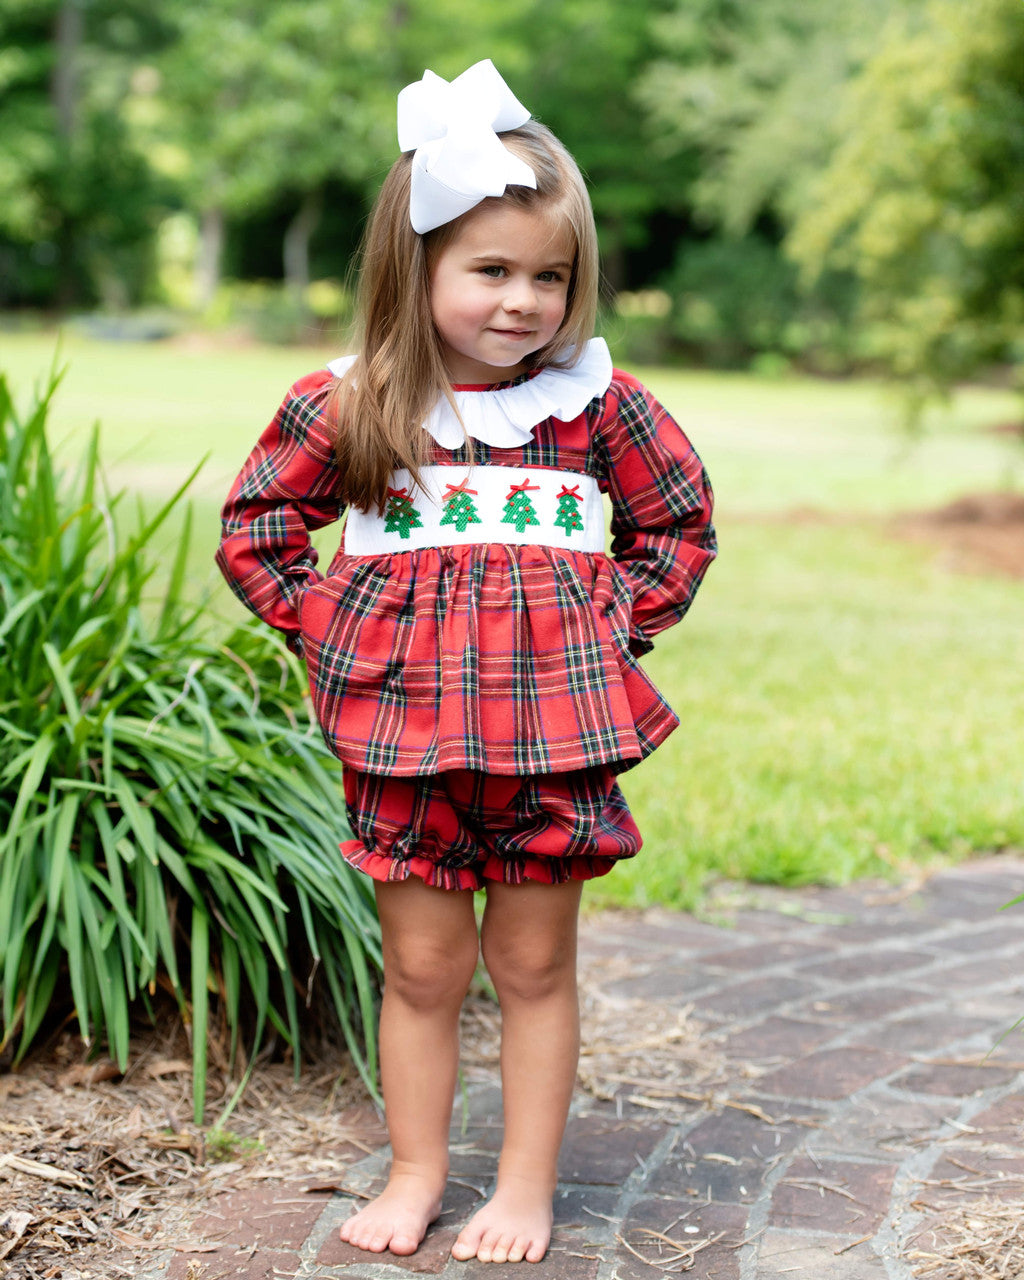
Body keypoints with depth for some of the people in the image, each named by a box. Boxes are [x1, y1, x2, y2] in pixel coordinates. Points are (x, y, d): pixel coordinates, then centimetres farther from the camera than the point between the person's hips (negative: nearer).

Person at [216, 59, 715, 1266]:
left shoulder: (597, 402, 0)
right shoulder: (346, 409, -2)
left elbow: (680, 520, 12)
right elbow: (253, 529, 9)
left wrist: (617, 621, 2)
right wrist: (326, 625, 0)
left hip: (556, 724, 0)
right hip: (406, 726, 0)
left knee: (534, 962, 9)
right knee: (422, 965, 10)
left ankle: (527, 1185, 22)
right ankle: (415, 1175, 26)